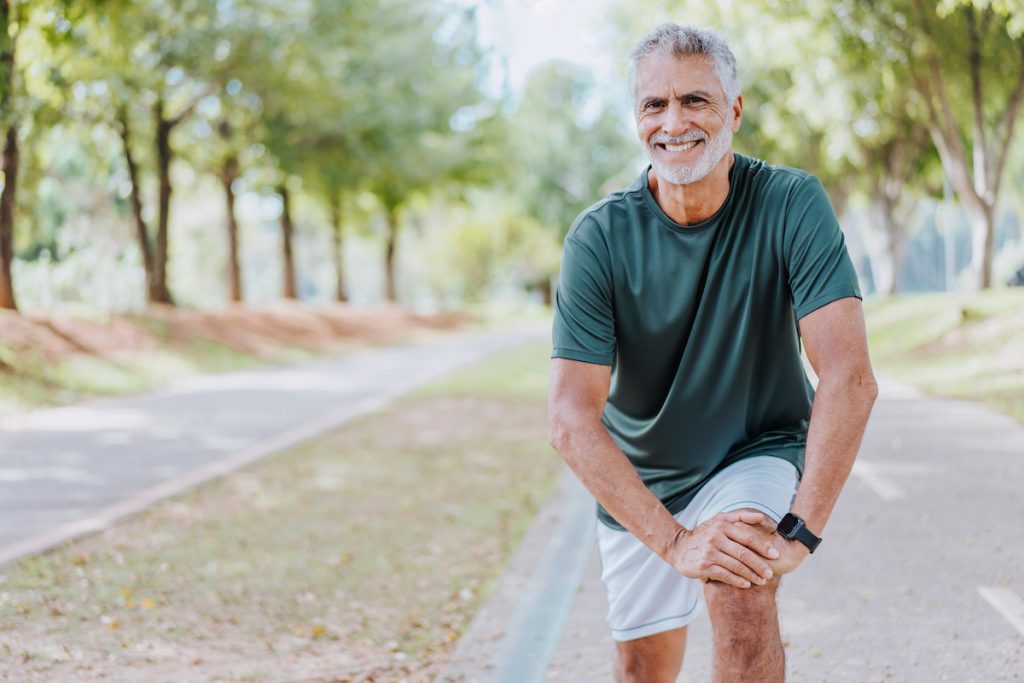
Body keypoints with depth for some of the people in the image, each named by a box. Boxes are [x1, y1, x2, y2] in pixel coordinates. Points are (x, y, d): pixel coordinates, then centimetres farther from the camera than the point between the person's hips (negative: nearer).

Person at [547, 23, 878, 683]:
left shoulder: (792, 204, -21)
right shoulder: (599, 238, -20)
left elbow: (850, 379, -27)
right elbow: (572, 420, -23)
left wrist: (801, 529, -33)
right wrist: (673, 538, -32)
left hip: (761, 452, -2)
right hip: (638, 484, 2)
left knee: (739, 593, -31)